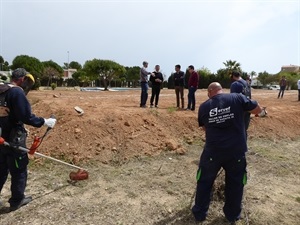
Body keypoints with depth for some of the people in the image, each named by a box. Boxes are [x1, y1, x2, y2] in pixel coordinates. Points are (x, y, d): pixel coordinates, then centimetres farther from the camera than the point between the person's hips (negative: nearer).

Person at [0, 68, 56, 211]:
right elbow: (26, 117, -21)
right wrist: (44, 122, -9)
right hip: (13, 139, -8)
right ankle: (17, 200, 22)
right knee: (19, 170, 9)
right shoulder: (17, 92, -16)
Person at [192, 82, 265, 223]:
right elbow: (258, 110, 5)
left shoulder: (204, 106, -1)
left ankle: (199, 213, 31)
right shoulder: (237, 98, -5)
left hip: (213, 151, 0)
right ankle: (232, 215, 37)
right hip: (236, 150, 1)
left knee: (204, 181, 19)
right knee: (235, 183, 21)